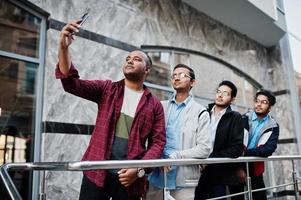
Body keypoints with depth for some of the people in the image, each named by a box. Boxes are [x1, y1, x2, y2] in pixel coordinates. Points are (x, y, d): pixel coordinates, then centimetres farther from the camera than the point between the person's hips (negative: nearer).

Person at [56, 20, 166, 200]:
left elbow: (158, 142, 1)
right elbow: (72, 83, -6)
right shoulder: (107, 90, 5)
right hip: (97, 172, 0)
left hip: (130, 177, 0)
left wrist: (139, 169, -13)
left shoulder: (154, 105, 3)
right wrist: (64, 48, -20)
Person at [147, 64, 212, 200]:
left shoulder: (200, 112, 0)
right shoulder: (161, 107, 10)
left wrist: (176, 156, -15)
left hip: (184, 179, -2)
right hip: (156, 175, 3)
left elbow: (204, 149, -7)